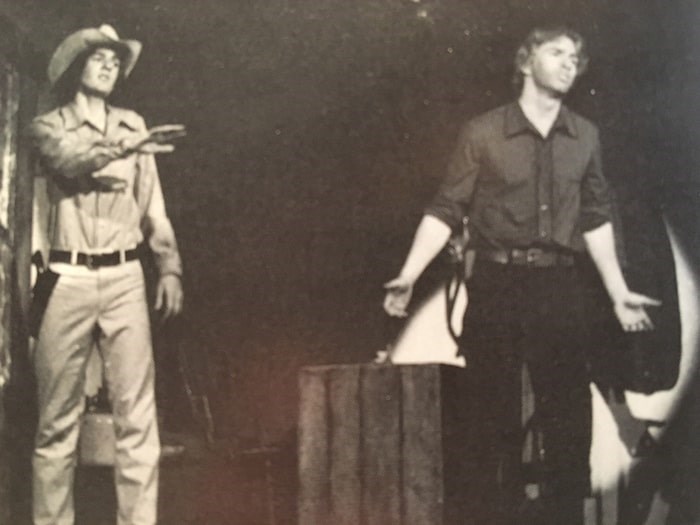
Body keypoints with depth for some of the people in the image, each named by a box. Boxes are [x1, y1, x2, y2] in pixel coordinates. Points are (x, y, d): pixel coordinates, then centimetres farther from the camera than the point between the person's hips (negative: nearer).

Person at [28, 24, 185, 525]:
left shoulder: (132, 124, 15)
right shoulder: (49, 126, 7)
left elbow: (152, 203, 14)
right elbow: (72, 161, -16)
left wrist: (170, 266, 3)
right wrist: (129, 147, -31)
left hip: (125, 278, 2)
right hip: (68, 279, -2)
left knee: (137, 414, -4)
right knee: (58, 418, 1)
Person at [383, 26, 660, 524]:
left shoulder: (585, 136, 9)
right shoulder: (483, 132, -3)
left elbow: (595, 219, 14)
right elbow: (446, 211, -4)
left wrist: (618, 292, 13)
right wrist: (408, 275, -14)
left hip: (560, 288, 3)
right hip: (497, 287, -3)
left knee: (570, 416, 6)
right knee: (497, 415, 5)